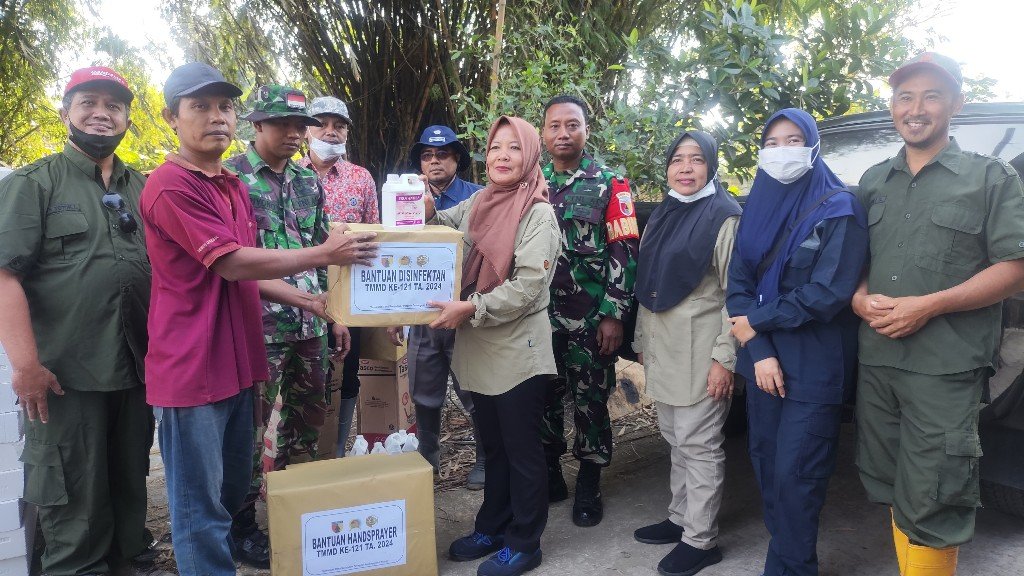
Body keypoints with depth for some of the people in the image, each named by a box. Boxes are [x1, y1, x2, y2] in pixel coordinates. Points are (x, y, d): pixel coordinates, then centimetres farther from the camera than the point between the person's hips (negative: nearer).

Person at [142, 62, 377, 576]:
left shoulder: (232, 186, 13)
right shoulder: (171, 185, -15)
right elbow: (232, 264, -20)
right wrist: (324, 255, -16)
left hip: (236, 362, 9)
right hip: (193, 367, -9)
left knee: (233, 490, 21)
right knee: (201, 506, 4)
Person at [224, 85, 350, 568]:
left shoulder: (309, 183, 11)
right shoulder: (230, 177, -7)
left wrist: (335, 315, 12)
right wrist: (298, 297, -25)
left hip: (311, 326, 6)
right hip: (259, 325, -6)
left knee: (308, 419, 15)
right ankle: (242, 525, 21)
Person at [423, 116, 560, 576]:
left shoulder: (539, 213, -12)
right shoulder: (477, 204, 8)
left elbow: (528, 285, -20)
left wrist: (470, 308, -24)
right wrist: (422, 211, -3)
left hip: (518, 350, -6)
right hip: (480, 347, 7)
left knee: (521, 449, 6)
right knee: (492, 446, 19)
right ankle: (491, 529, 34)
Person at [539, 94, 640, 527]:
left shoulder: (610, 184, -2)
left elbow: (624, 253, -6)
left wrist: (614, 315, -11)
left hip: (590, 319, -3)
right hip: (538, 315, 3)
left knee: (590, 402, 7)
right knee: (543, 399, 12)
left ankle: (589, 486, 23)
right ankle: (549, 476, 29)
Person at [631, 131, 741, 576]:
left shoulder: (725, 217, -8)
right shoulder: (662, 215, 13)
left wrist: (725, 357, -16)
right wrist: (642, 343, 16)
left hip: (700, 353, -7)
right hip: (662, 351, 7)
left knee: (699, 445, 1)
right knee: (676, 440, 16)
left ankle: (700, 540, 12)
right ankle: (681, 518, 30)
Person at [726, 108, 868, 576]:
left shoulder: (839, 208, -7)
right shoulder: (758, 208, 9)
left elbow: (828, 293, -16)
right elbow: (738, 282, 1)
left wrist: (756, 322, -10)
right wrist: (760, 352, -11)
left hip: (814, 364, -5)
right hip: (762, 357, 5)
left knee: (794, 474, -3)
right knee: (765, 461, 10)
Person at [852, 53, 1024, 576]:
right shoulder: (873, 182, 15)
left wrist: (928, 305, -16)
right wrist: (862, 300, -5)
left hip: (945, 367, -4)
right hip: (876, 360, 5)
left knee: (929, 503, -5)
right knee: (894, 491, 13)